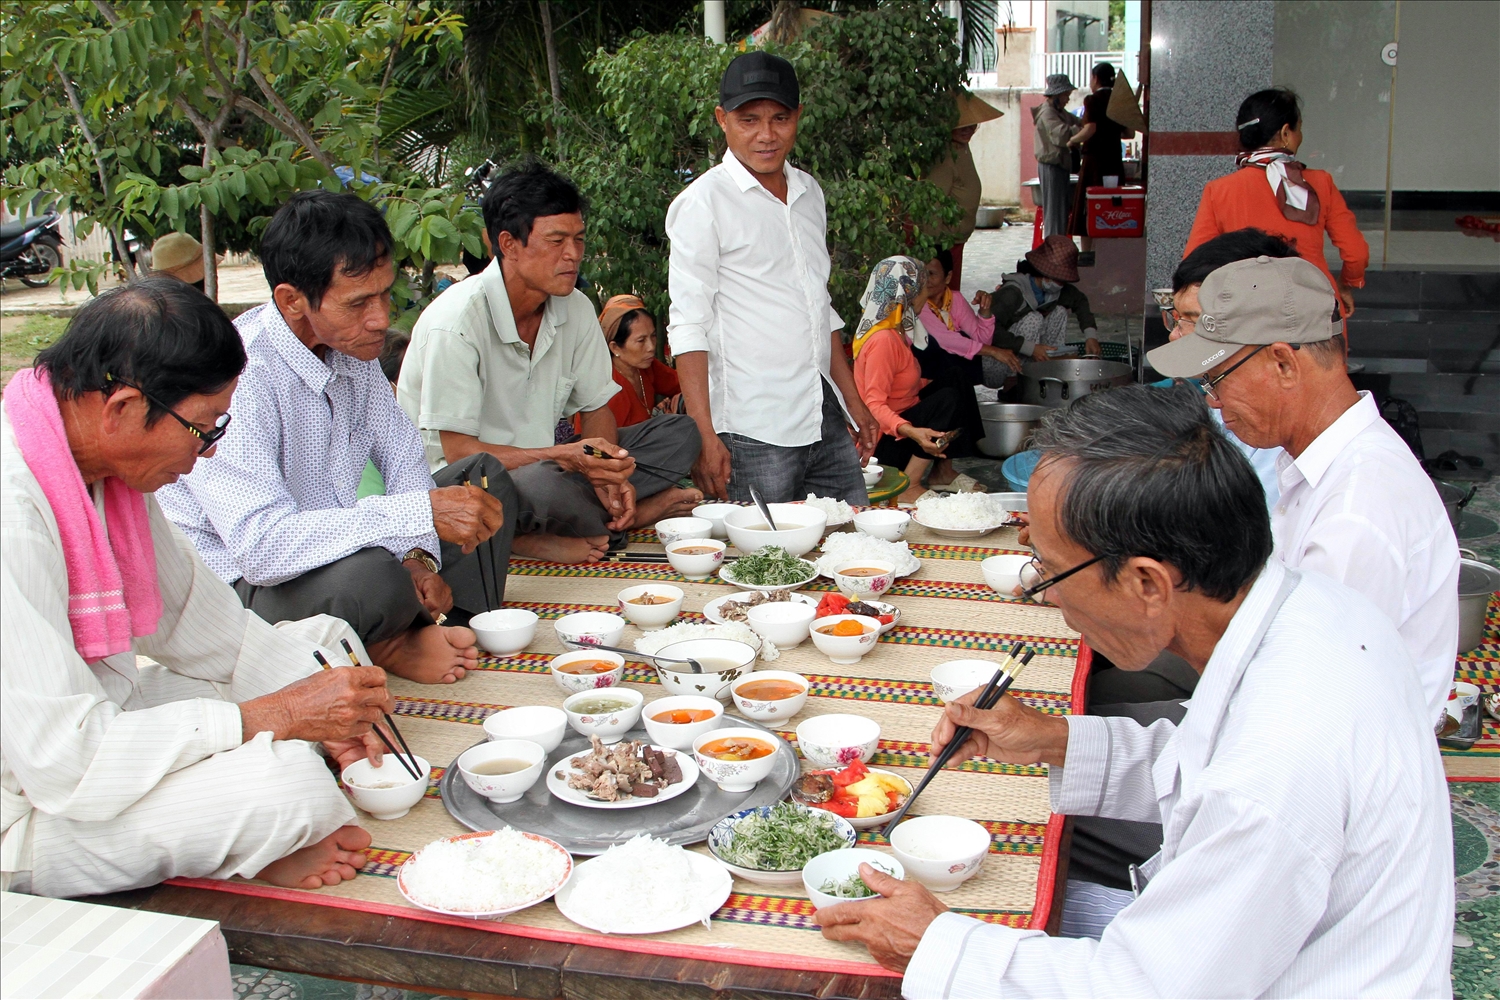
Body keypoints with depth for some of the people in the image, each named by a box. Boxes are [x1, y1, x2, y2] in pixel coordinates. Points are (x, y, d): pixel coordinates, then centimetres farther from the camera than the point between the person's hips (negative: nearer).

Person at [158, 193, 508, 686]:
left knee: (487, 479, 6)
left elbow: (401, 456, 8)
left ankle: (433, 629, -11)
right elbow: (262, 548, -38)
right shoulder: (237, 379, -28)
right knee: (370, 577, -37)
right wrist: (423, 512, -39)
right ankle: (383, 649, -4)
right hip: (238, 585, -8)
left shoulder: (350, 343, -3)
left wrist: (421, 555, -10)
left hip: (331, 546, 8)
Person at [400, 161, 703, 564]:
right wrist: (565, 456, -34)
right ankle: (612, 527, -8)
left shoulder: (576, 309, 0)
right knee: (541, 485, -41)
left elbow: (596, 407, 8)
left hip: (543, 462, 8)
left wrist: (607, 475, -14)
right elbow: (457, 451, -23)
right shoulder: (457, 321, -21)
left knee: (679, 434, -6)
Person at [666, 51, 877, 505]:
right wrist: (704, 437, -19)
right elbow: (689, 327, -12)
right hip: (752, 431, -7)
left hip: (826, 421, 7)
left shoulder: (809, 192, 15)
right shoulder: (703, 201, -6)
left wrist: (853, 400, 20)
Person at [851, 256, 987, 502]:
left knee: (959, 387, 8)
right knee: (948, 399, -25)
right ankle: (908, 486, -22)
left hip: (900, 420, 11)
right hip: (882, 441, -11)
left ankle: (943, 471, 8)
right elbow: (874, 404, -29)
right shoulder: (883, 339, -24)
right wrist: (911, 431, -45)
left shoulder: (894, 330, 8)